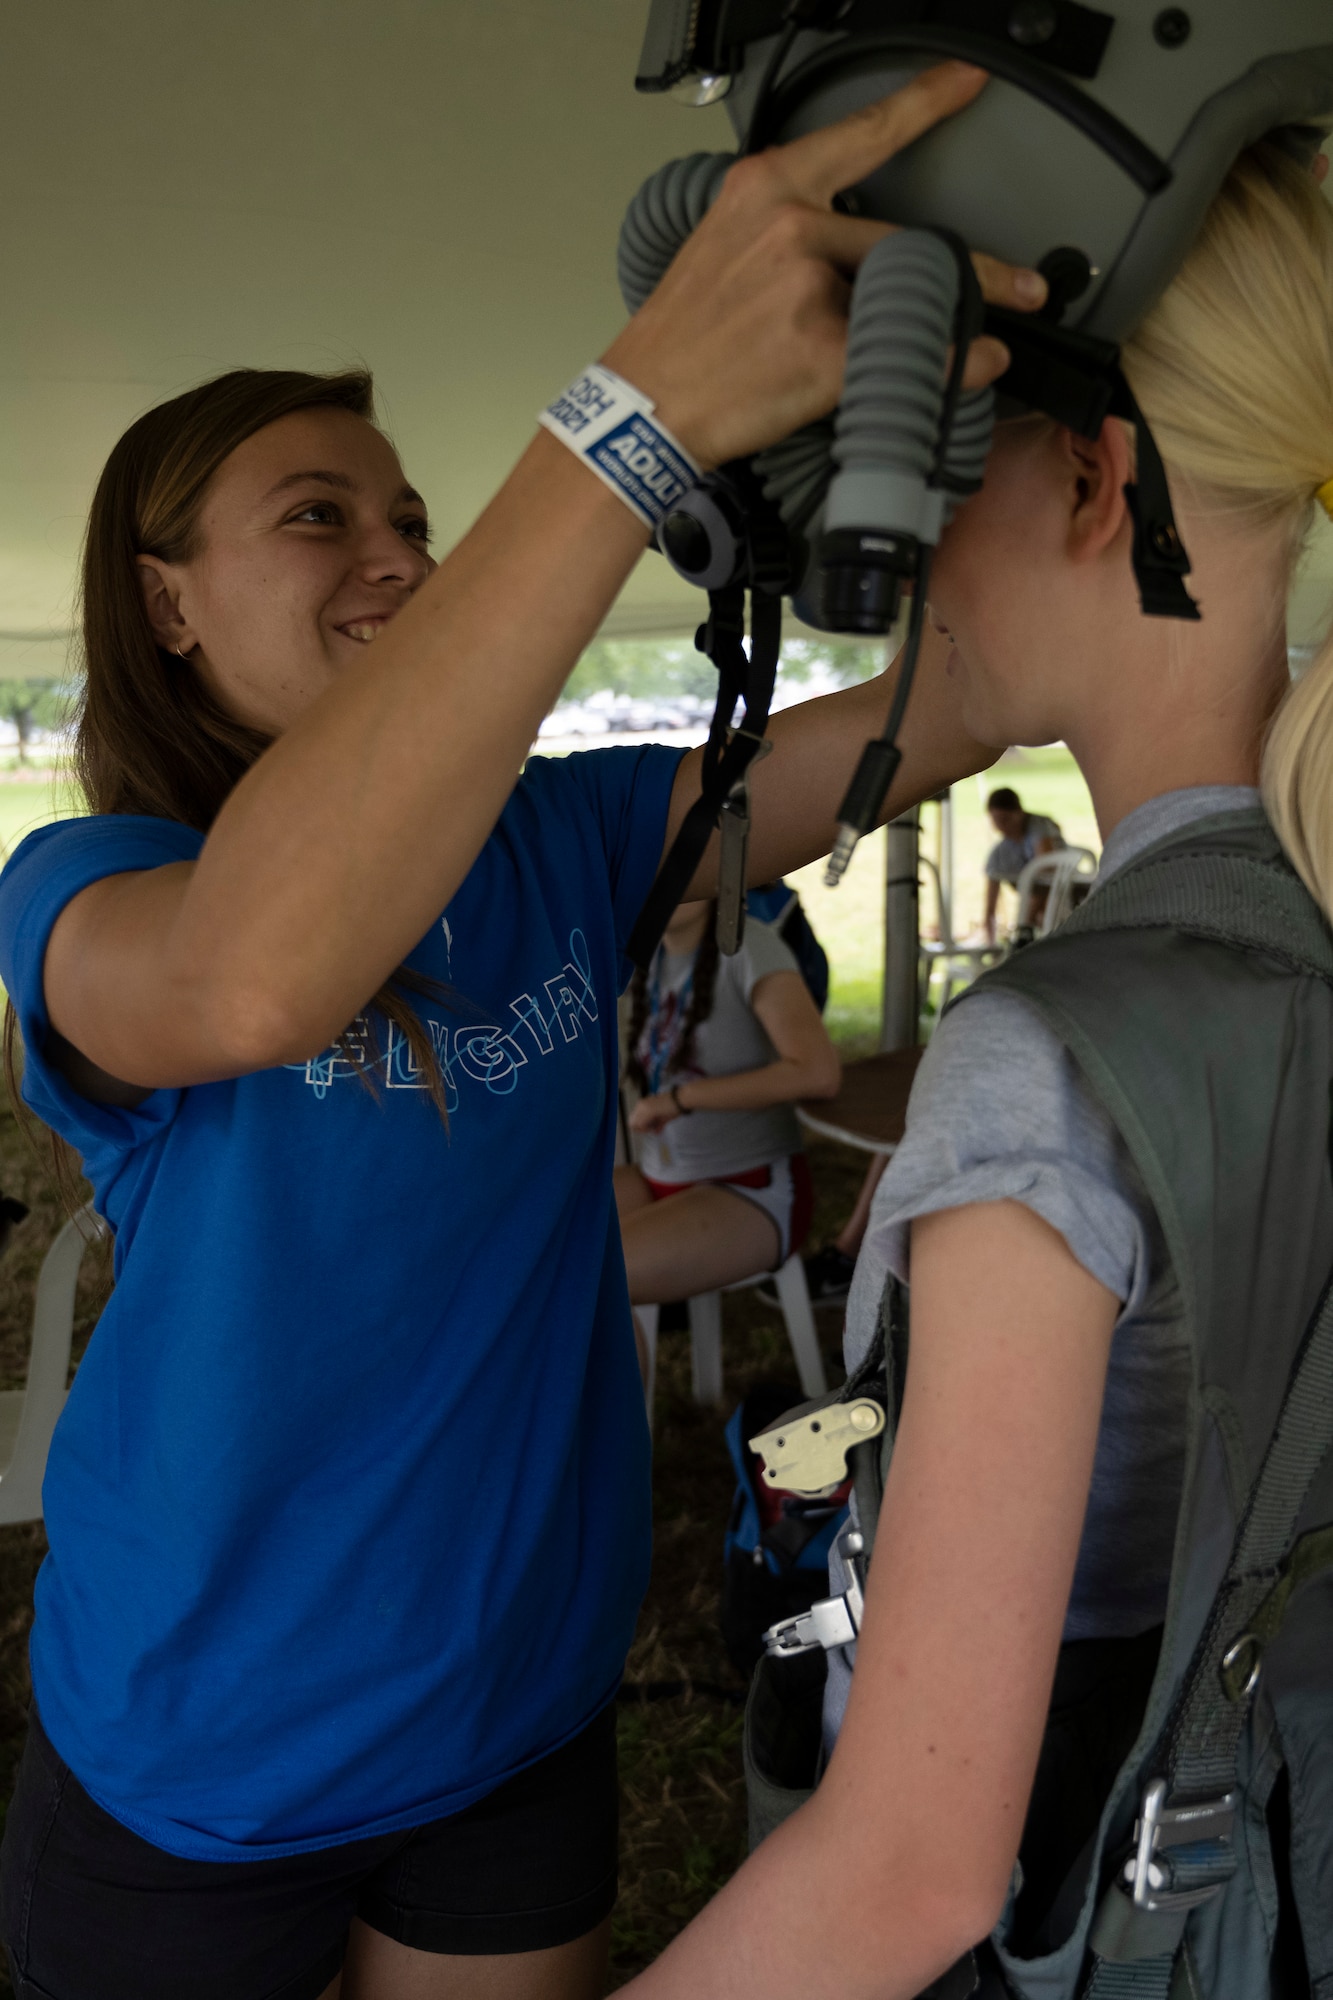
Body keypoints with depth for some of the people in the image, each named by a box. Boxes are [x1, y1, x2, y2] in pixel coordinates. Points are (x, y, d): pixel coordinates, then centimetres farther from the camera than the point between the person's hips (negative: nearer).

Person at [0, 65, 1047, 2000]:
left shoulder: (566, 840, -5)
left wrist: (999, 375, -32)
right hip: (197, 1769, -3)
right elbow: (253, 976, -42)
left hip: (519, 1709, 4)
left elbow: (954, 707, -13)